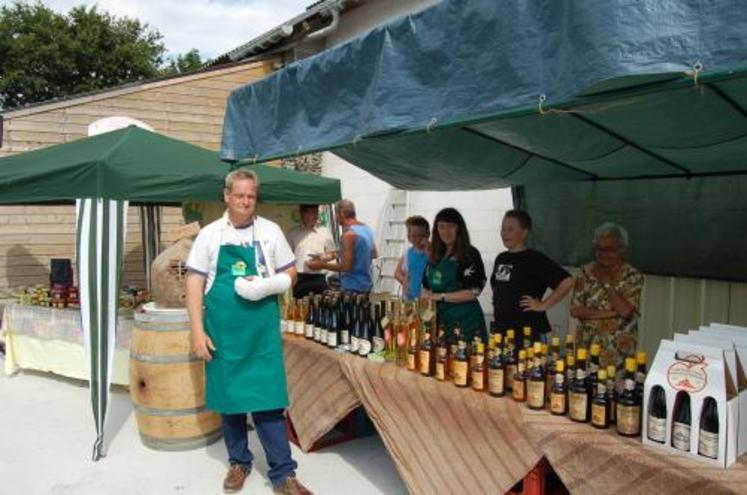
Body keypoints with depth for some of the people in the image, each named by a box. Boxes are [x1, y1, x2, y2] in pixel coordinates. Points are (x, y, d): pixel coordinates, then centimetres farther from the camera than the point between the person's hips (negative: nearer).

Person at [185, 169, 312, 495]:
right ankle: (239, 461, 31)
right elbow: (194, 283, 0)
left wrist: (267, 286, -13)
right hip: (222, 329, 1)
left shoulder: (270, 232, 2)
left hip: (262, 328, -1)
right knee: (228, 396, 12)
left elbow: (290, 273, 8)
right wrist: (197, 330, -6)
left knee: (268, 398, 0)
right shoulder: (210, 234, 1)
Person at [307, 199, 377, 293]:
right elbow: (374, 254, 20)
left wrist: (322, 265, -12)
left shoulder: (349, 233, -19)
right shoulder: (366, 228, 8)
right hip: (367, 284, 9)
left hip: (353, 288, -9)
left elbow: (346, 267, -21)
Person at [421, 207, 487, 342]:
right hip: (441, 320, 6)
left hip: (465, 321, -5)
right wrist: (426, 296, -2)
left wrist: (440, 296, -14)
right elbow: (427, 287, 20)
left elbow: (473, 292, -14)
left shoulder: (470, 254, -7)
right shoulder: (435, 255, 12)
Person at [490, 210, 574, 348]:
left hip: (528, 332, -7)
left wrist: (544, 305, -14)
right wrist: (498, 304, 11)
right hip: (501, 329, 7)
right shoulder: (501, 258, 11)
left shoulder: (534, 259, -9)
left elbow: (567, 281, -18)